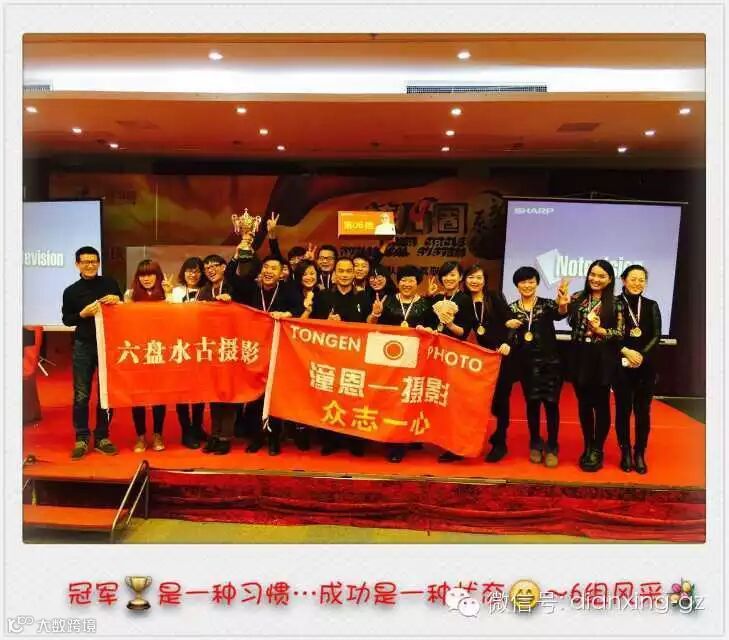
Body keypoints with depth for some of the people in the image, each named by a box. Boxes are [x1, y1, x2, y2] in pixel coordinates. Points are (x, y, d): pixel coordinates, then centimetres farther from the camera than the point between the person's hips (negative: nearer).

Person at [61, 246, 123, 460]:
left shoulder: (110, 283, 2)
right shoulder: (71, 291, 2)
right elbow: (66, 319, 6)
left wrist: (118, 301, -13)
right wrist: (83, 314, -12)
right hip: (83, 346, 0)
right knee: (81, 395, 1)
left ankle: (102, 437, 17)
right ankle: (81, 439, 10)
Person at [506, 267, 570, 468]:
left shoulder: (546, 304, -3)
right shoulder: (511, 308, 4)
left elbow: (559, 315, -26)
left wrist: (563, 305, -50)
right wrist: (507, 325, -15)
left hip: (549, 361, -2)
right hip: (526, 363, 2)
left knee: (551, 403, -2)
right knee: (532, 403, 8)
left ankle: (552, 447, 10)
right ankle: (535, 444, 23)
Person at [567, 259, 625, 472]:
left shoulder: (615, 303, -3)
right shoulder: (578, 298, 5)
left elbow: (621, 333, -4)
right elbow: (568, 320, -7)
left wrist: (600, 330, -18)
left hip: (603, 359, -3)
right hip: (580, 357, 3)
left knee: (601, 404, 5)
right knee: (584, 403, 10)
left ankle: (598, 450, 18)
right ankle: (587, 447, 24)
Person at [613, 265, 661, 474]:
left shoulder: (651, 306, 8)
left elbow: (656, 336, 0)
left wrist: (642, 355, -14)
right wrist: (626, 351, -18)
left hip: (646, 366, 2)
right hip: (621, 365, -2)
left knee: (643, 411, 6)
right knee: (623, 410, 4)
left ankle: (640, 454, 16)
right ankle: (625, 453, 16)